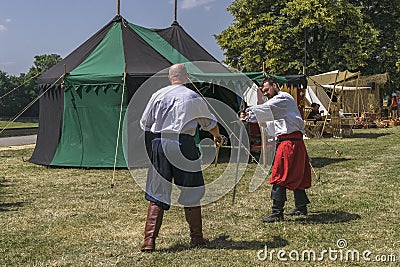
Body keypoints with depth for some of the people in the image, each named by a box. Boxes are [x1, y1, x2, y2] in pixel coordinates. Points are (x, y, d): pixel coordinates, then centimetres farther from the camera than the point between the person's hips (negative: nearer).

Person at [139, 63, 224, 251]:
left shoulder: (158, 95, 7)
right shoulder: (193, 97, 3)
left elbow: (144, 125, 12)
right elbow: (210, 123, 17)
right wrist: (218, 137, 37)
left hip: (159, 144, 2)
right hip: (183, 143, -2)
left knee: (157, 194, 6)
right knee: (191, 192, 11)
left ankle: (149, 240, 0)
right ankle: (196, 237, 21)